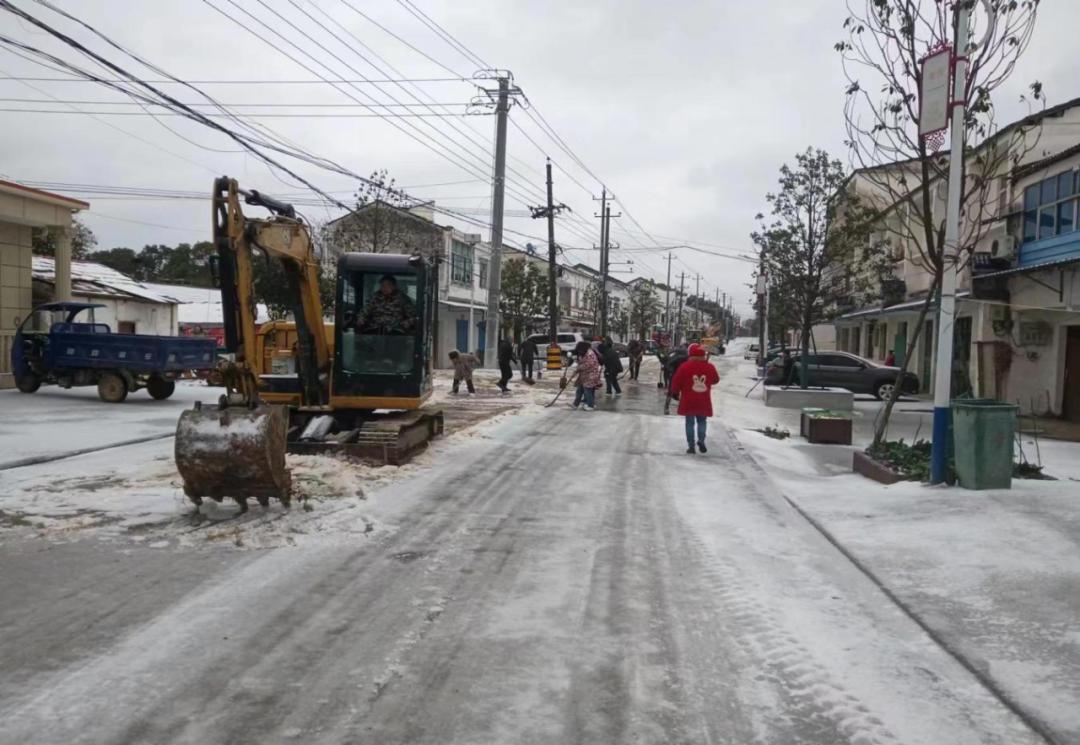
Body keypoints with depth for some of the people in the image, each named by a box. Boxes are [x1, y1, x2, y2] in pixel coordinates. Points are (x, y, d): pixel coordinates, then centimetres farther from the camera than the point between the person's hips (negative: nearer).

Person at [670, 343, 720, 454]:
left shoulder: (685, 366, -9)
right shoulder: (710, 367, -3)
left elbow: (676, 381, -3)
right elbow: (716, 380, 12)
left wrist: (675, 392, 12)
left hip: (688, 401, -1)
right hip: (704, 402, 1)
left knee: (690, 422, 7)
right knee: (702, 421, 16)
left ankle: (691, 445, 4)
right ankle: (701, 440, -2)